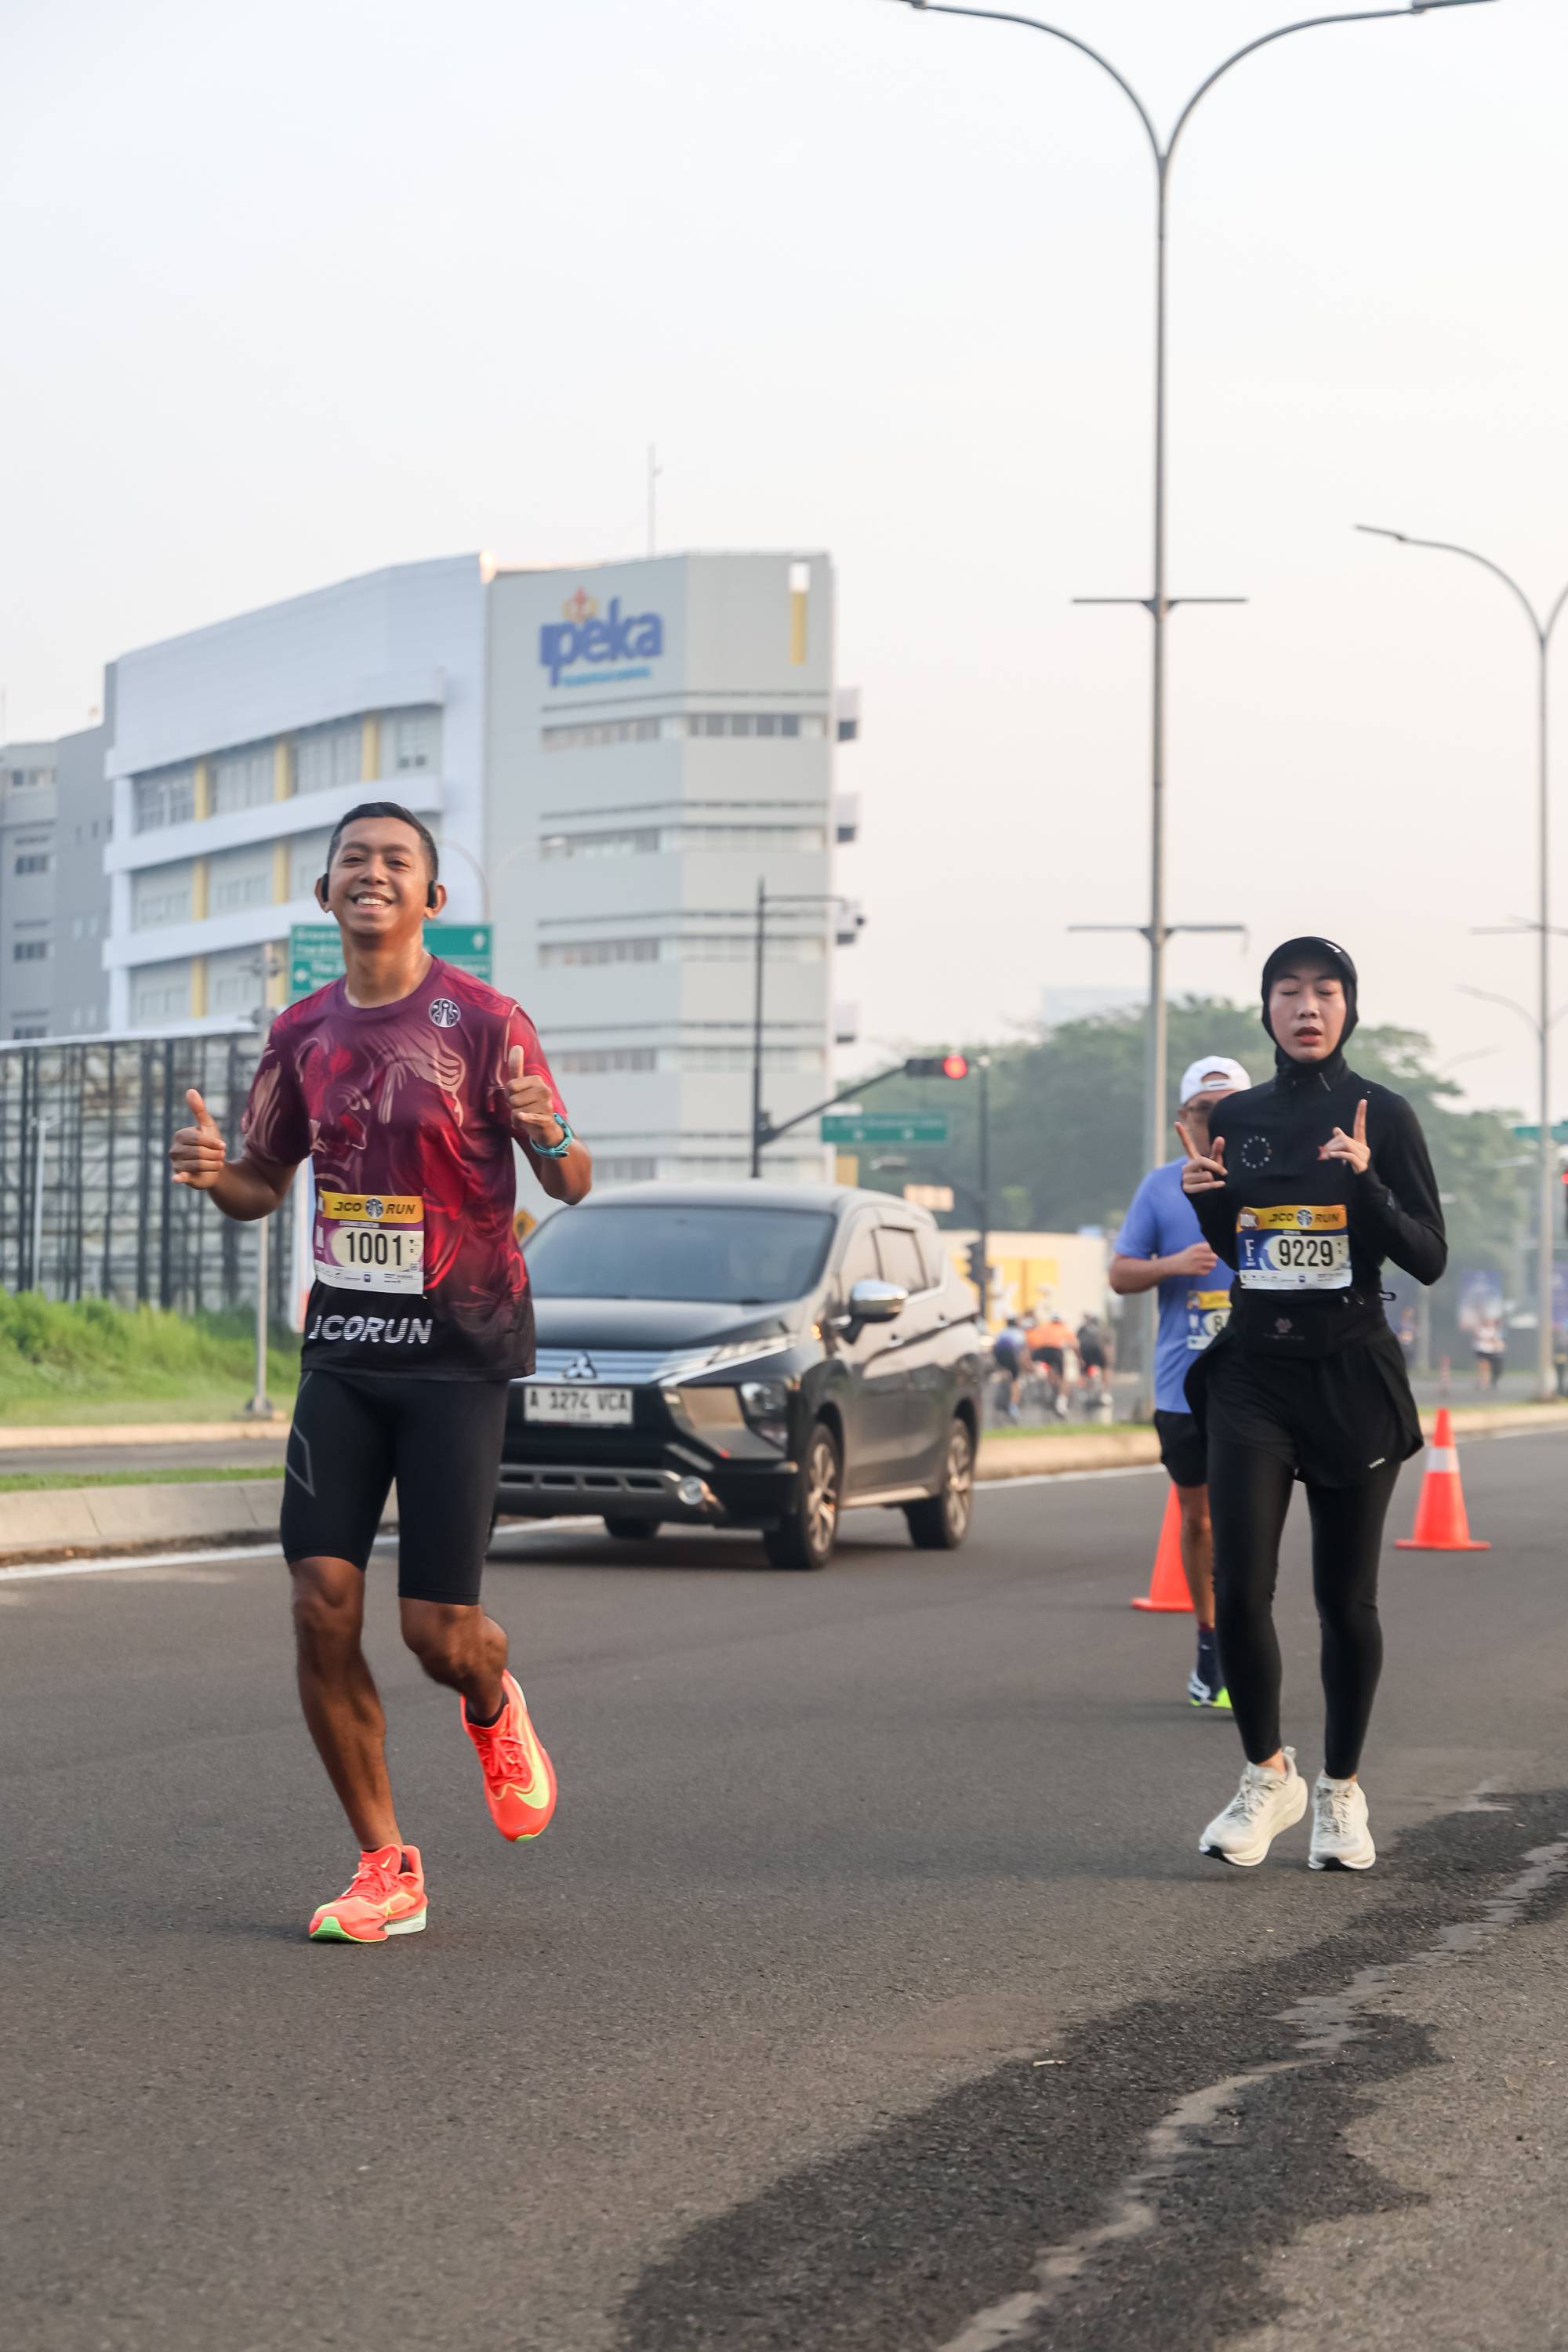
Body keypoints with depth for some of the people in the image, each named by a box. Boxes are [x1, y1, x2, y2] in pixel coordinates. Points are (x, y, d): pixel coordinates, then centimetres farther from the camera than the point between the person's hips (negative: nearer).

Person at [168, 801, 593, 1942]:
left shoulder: (482, 1020, -7)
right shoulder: (304, 1032, 7)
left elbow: (571, 1183, -7)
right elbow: (266, 1187, 18)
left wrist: (550, 1135, -30)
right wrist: (213, 1171, -5)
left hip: (461, 1349, -4)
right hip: (344, 1345, 4)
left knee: (437, 1625, -6)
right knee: (323, 1604, -7)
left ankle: (494, 1708, 33)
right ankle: (387, 1870, 6)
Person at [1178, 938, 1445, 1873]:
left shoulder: (1384, 1116, -3)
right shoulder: (1237, 1120, 7)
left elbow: (1430, 1260, -6)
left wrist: (1367, 1182, -21)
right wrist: (1205, 1198, -1)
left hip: (1350, 1375, -2)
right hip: (1253, 1375, 2)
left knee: (1347, 1599, 3)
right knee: (1239, 1588, -8)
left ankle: (1342, 1790, 20)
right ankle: (1267, 1776, 12)